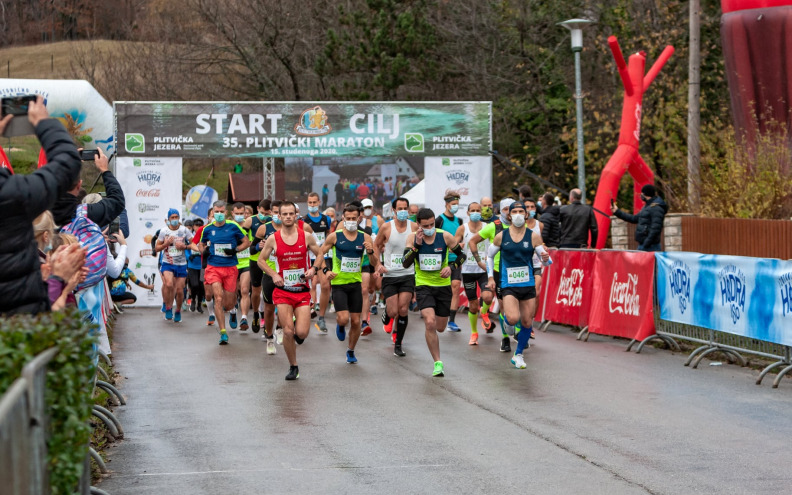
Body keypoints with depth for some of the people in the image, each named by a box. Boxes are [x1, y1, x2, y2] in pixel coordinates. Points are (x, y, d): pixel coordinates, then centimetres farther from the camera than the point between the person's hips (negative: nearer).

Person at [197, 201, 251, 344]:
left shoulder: (233, 227, 0)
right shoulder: (208, 229, 6)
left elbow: (247, 242, 6)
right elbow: (201, 244, 22)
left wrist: (235, 250, -10)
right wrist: (203, 250, -1)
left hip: (230, 268, 0)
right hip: (213, 267, 0)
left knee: (228, 305, 3)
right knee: (218, 298, -17)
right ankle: (223, 332, -13)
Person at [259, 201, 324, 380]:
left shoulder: (306, 237, -1)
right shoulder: (273, 239, -2)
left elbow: (319, 255, 12)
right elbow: (261, 260, 10)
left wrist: (314, 269, -8)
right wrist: (273, 275, -6)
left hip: (303, 291, 0)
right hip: (283, 291, 0)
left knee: (302, 333, -10)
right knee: (288, 331, -8)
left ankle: (298, 326, 28)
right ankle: (293, 367, 10)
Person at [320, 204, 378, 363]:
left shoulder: (365, 238, 1)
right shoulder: (335, 236, -5)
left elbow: (375, 263, 3)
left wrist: (371, 252, -17)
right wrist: (326, 270, -9)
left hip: (355, 283, 2)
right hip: (338, 283, -2)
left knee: (356, 321, 4)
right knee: (344, 319, -16)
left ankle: (351, 351, 24)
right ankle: (339, 325, 22)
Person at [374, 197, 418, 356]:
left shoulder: (414, 227, -1)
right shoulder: (386, 227, -4)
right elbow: (376, 246, 9)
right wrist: (378, 264, -4)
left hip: (408, 275, 1)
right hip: (389, 275, -1)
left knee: (403, 310, -7)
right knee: (393, 311, -5)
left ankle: (398, 345, 7)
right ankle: (386, 317, 34)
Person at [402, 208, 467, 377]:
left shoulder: (445, 237, -7)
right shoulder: (412, 238, -5)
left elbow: (462, 255, 5)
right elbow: (405, 263, -11)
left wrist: (451, 266, -14)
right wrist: (416, 245, -22)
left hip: (443, 285, 1)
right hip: (423, 286, -1)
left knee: (440, 328, 9)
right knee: (430, 323, -20)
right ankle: (438, 363, -12)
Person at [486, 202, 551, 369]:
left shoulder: (533, 236, 1)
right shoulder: (501, 236, 1)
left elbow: (546, 259, 2)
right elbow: (489, 256, 14)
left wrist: (546, 258, -22)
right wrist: (490, 277, 7)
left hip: (528, 285, 2)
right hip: (508, 285, -2)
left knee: (527, 323, 4)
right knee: (513, 319, -23)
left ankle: (518, 355, 23)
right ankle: (506, 322, 15)